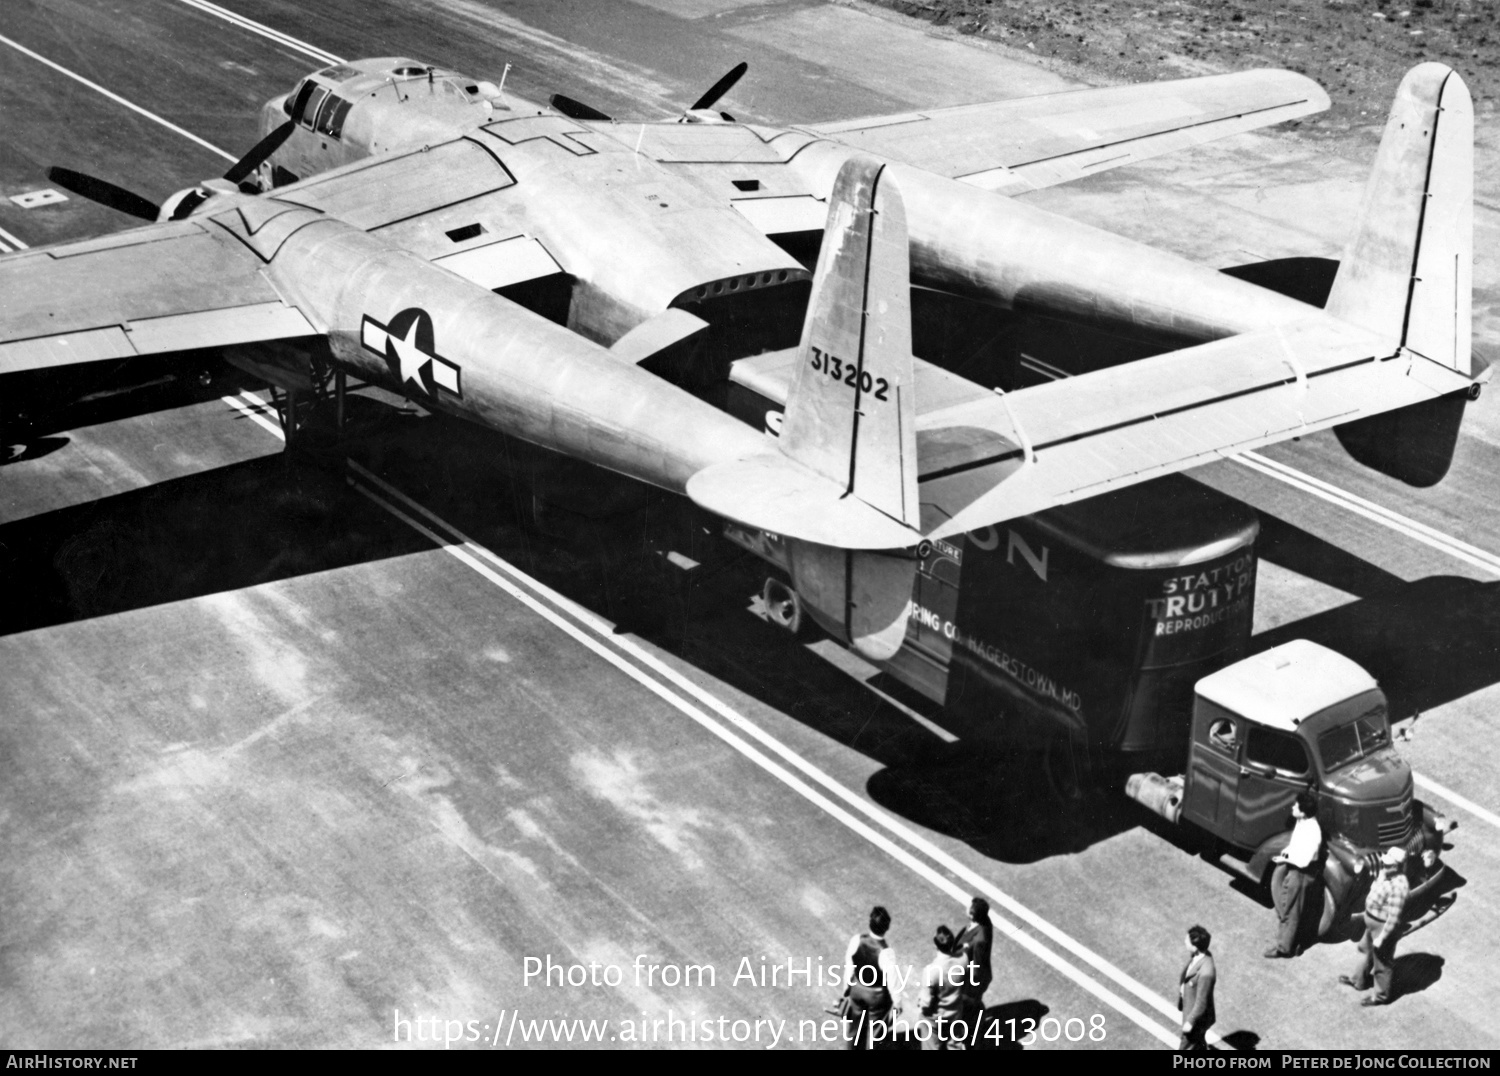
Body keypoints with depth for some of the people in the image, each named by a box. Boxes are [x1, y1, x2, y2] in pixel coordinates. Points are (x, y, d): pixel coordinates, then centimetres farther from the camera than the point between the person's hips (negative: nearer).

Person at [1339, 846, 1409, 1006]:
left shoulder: (1398, 887, -33)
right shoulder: (1386, 874, -5)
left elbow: (1393, 918, -29)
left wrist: (1381, 937, -23)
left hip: (1383, 927, -10)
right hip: (1372, 923, 10)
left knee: (1382, 963, 11)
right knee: (1365, 950, 29)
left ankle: (1381, 996, 32)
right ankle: (1359, 981, 52)